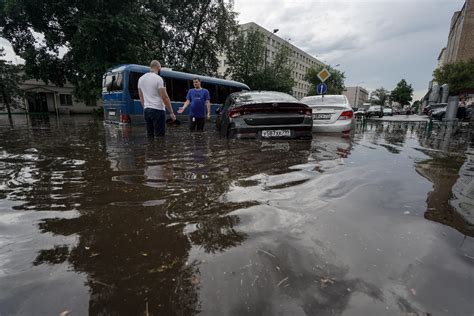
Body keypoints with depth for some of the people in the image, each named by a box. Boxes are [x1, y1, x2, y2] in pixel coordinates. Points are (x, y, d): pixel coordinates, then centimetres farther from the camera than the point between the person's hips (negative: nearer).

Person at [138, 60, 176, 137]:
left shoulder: (141, 79, 11)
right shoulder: (158, 78, -11)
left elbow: (141, 97, 16)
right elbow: (165, 97, -14)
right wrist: (171, 113, -9)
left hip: (146, 110, 8)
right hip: (158, 110, -7)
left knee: (149, 135, 12)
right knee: (159, 136, -6)